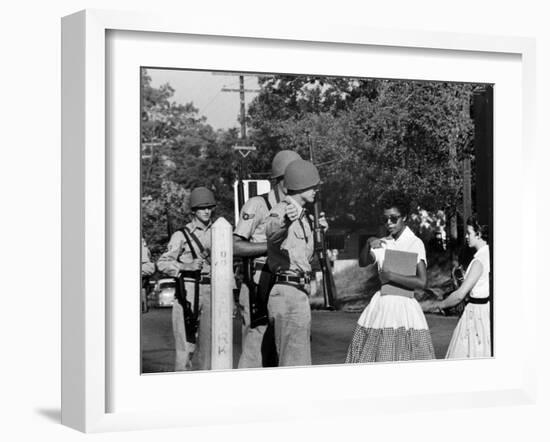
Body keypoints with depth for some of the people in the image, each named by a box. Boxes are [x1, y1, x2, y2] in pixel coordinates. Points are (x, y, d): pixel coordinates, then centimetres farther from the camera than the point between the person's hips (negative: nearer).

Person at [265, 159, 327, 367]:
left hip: (299, 293, 10)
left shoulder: (303, 215, 16)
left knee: (300, 363, 16)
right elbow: (272, 233, -38)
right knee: (295, 364, -9)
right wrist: (285, 221, -59)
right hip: (288, 293, -10)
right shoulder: (281, 210, -13)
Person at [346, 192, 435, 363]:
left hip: (404, 305, -5)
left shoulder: (415, 243, -4)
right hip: (381, 303, 5)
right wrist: (368, 244, -15)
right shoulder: (382, 243, 13)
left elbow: (421, 282, -13)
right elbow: (362, 262, 2)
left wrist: (391, 276, -12)